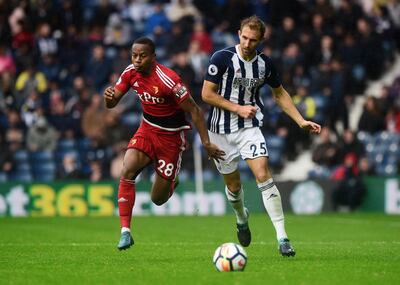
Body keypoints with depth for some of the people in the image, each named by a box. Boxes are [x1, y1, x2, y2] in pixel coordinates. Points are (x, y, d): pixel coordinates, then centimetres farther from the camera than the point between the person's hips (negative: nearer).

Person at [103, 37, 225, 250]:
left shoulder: (168, 80, -26)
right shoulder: (130, 73, -8)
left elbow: (194, 110, -19)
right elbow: (112, 103, 1)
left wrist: (206, 143, -20)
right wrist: (109, 97, -25)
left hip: (171, 137, -4)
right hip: (147, 130, 4)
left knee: (158, 199, 1)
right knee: (127, 172, -24)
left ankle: (170, 183, 39)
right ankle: (125, 231, -21)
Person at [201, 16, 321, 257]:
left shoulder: (265, 64, -2)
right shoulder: (222, 58, -13)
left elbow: (280, 94, 14)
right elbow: (207, 94, -11)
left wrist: (301, 121, 8)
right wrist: (238, 108, -16)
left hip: (250, 128, 1)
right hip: (221, 131, -1)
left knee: (263, 175, -18)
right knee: (233, 186, 8)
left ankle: (282, 237, -19)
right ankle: (242, 218, 43)